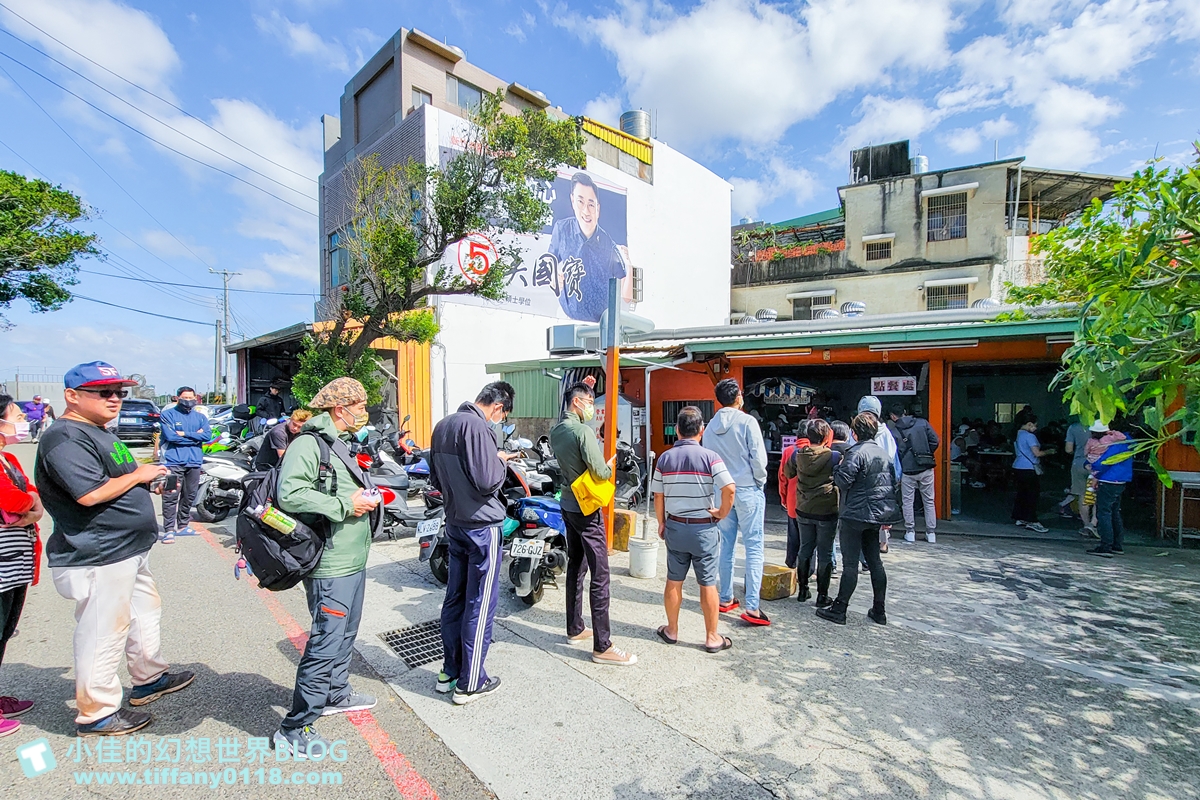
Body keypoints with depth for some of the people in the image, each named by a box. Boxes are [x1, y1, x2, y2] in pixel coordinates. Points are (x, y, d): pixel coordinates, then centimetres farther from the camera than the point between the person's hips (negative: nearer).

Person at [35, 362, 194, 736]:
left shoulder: (101, 432, 14)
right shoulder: (67, 437, -20)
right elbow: (89, 493, -30)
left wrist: (148, 482, 8)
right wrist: (139, 474, -18)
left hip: (128, 551, 11)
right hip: (97, 560, -11)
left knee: (145, 613, 23)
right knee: (102, 635, 2)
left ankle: (149, 679, 40)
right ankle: (96, 714, 19)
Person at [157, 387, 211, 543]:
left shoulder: (200, 417, 14)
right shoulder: (168, 414, 2)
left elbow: (207, 435, -3)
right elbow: (170, 436, -12)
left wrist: (184, 434, -11)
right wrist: (195, 436, -6)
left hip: (194, 462, 4)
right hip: (174, 461, -4)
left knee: (189, 497, 10)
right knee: (171, 496, -8)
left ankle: (183, 526, 20)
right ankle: (169, 530, -6)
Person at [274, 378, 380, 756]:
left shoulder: (344, 444, 16)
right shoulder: (309, 443, -17)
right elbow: (290, 495, -28)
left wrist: (368, 497, 9)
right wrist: (345, 505, -23)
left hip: (354, 559, 10)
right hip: (331, 564, -10)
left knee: (345, 633, 23)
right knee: (326, 642, -3)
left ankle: (336, 693, 41)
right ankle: (294, 729, 12)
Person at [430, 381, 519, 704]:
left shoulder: (443, 425, 10)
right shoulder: (476, 426, -20)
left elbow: (435, 478, 18)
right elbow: (488, 480, -24)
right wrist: (501, 460, -7)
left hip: (454, 523, 9)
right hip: (481, 525, -9)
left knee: (455, 599, 17)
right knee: (480, 604, 3)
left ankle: (449, 671, 30)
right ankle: (470, 683, 15)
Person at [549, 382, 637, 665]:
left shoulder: (555, 431, 6)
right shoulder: (583, 431, -21)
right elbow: (600, 472, -21)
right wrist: (610, 467, -2)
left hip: (568, 504, 9)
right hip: (587, 508, -9)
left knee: (575, 567, 18)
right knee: (600, 575, -3)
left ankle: (575, 628, 30)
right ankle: (602, 646, 3)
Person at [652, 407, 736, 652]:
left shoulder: (664, 458, -3)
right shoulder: (709, 457, -12)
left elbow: (658, 496, 1)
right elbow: (729, 489, -22)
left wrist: (661, 523, 14)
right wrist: (722, 513, -5)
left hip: (675, 528, 3)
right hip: (704, 528, -2)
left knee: (674, 581, 14)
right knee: (708, 584, 9)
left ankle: (672, 630, 29)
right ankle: (712, 638, 21)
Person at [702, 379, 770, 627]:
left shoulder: (710, 427, 5)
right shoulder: (746, 421, -9)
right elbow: (758, 457, -13)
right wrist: (760, 481, 2)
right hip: (748, 490, -5)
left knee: (726, 545, 13)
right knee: (754, 546, 0)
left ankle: (726, 599, 22)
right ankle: (751, 607, -1)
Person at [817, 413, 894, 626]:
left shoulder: (857, 452, -17)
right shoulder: (883, 453, 10)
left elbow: (843, 480, -22)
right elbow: (892, 484, 16)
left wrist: (838, 467, -3)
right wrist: (887, 514, 22)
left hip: (855, 515, -8)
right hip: (877, 515, 8)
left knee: (850, 563, -3)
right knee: (875, 561, 14)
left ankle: (839, 610, 5)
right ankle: (879, 611, 22)